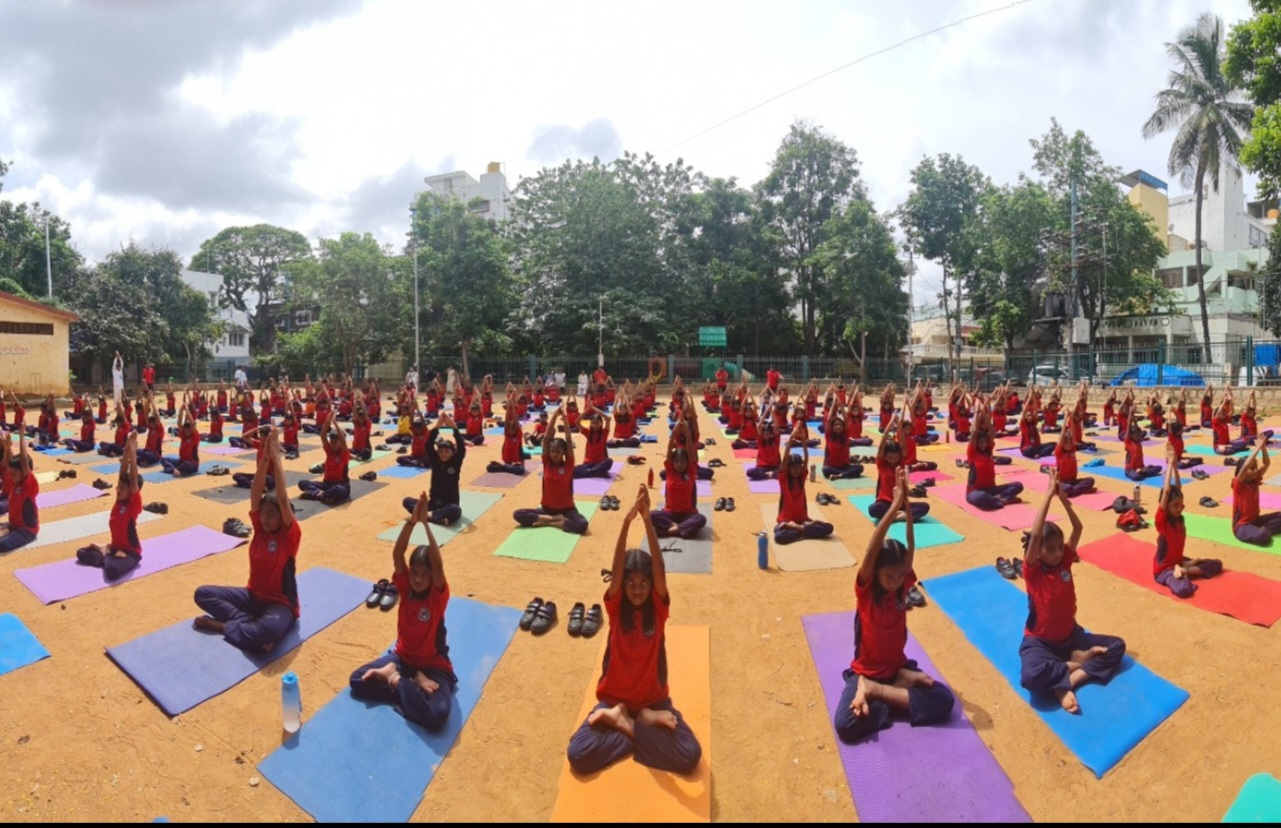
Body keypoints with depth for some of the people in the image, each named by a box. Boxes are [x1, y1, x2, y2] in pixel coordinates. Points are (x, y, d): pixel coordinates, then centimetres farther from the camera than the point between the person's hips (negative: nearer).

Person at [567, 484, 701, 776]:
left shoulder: (658, 608, -9)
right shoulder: (616, 607, -10)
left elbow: (659, 569, -26)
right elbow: (617, 568, -26)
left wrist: (648, 521, -39)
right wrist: (627, 521, -40)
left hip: (654, 699, 0)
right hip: (614, 697, 0)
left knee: (690, 756, -22)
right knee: (578, 755, -23)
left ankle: (623, 723, -3)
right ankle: (645, 723, -5)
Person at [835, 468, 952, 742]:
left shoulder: (903, 586, -5)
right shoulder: (865, 590, -16)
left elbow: (910, 548, -20)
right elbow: (871, 551, -32)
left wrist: (907, 505, -32)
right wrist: (894, 506, -39)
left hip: (898, 667, 4)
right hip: (866, 672, -4)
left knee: (944, 700, -21)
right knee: (846, 725, -28)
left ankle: (875, 693, -11)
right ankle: (899, 690, -9)